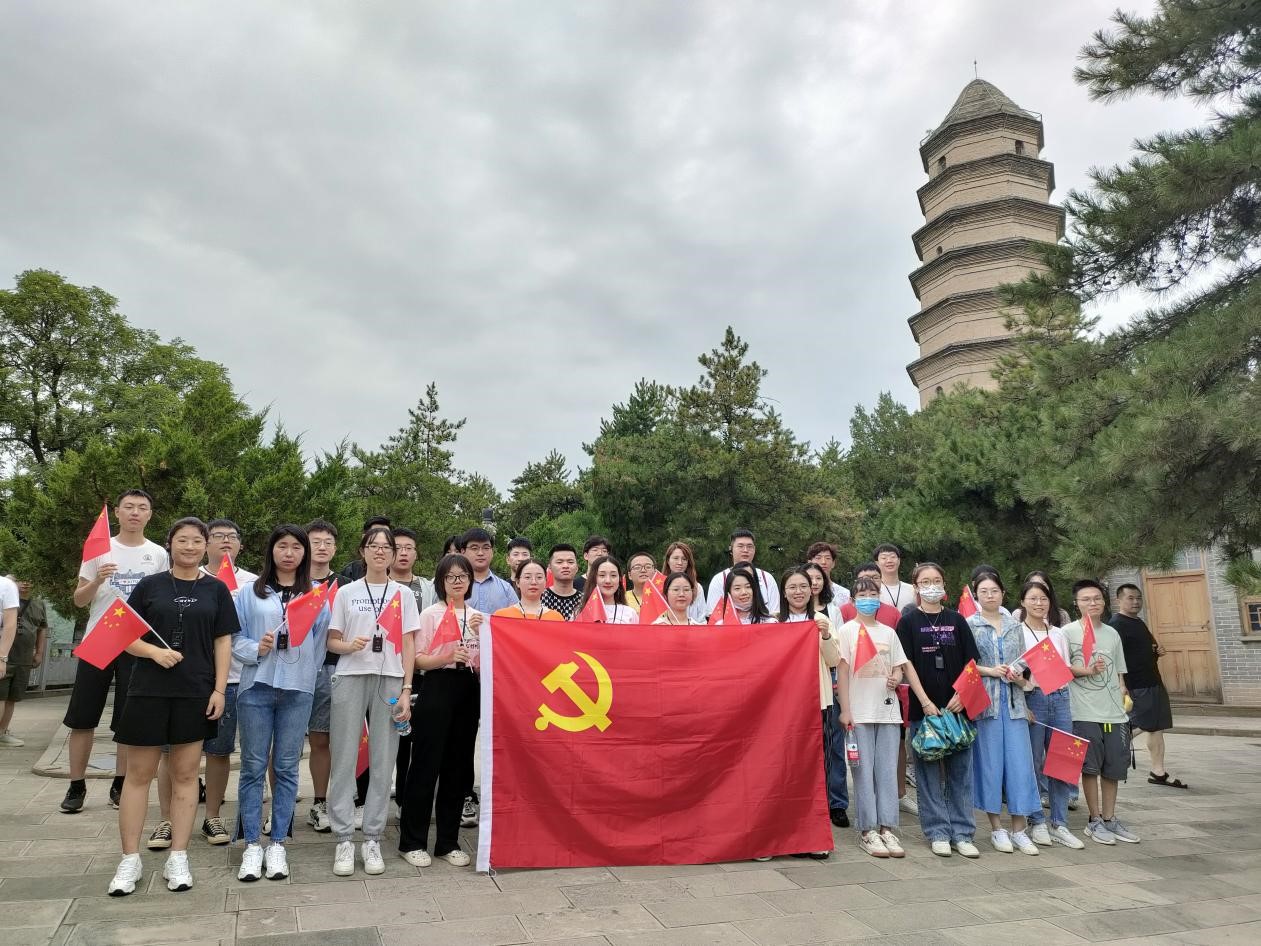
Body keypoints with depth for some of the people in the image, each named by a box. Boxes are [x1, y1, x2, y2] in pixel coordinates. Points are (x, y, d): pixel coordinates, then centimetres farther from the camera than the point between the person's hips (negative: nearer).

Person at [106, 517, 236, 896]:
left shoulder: (216, 589, 6)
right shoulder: (149, 585, 4)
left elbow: (223, 641, 4)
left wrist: (219, 689, -4)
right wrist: (154, 651, -15)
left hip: (196, 694, 1)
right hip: (148, 691, 0)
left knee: (185, 774, 7)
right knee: (139, 774, 5)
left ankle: (177, 858, 16)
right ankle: (130, 860, 16)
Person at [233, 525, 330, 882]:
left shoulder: (317, 593, 7)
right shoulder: (250, 592, 6)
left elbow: (321, 639, 7)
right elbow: (234, 636, 4)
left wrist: (308, 673, 0)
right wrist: (256, 648, -13)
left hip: (297, 690, 1)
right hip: (256, 687, 0)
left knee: (287, 768, 6)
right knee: (253, 767, 3)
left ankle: (277, 843, 15)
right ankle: (252, 845, 13)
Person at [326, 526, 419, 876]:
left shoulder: (402, 594, 9)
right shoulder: (346, 593, 8)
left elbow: (409, 646, 7)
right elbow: (331, 640, 8)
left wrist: (406, 690, -1)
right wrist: (348, 646, -14)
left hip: (390, 681, 0)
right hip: (350, 679, 0)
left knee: (382, 762, 2)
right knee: (344, 759, -1)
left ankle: (372, 839, 12)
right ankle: (344, 839, 8)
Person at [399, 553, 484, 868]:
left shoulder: (478, 615, 13)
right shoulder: (431, 614, 0)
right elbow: (418, 659, -4)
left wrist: (480, 633, -2)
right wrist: (448, 657, -20)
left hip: (469, 689, 5)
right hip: (438, 687, -5)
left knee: (458, 765, 8)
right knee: (427, 763, -1)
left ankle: (448, 842, 19)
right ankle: (412, 842, 11)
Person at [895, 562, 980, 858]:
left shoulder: (956, 621, 9)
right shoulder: (908, 622, 1)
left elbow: (971, 663, 8)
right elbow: (907, 666, -4)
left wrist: (961, 694, -6)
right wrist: (925, 702, -12)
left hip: (957, 707, 2)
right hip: (923, 708, -2)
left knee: (960, 771, 6)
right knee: (929, 772, 3)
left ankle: (962, 833, 16)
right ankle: (938, 833, 13)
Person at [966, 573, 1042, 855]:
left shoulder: (1015, 626, 13)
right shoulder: (969, 625, 2)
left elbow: (1024, 662, 15)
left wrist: (1020, 676, -5)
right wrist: (991, 671, -13)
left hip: (1013, 700, 3)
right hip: (984, 701, -3)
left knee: (1020, 761, 0)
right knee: (989, 761, 1)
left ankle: (1019, 828, 9)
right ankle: (996, 828, 12)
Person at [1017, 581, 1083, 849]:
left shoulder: (1058, 634, 14)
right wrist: (1022, 706, -16)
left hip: (1060, 699, 5)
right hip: (1032, 698, -4)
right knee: (1034, 764, 1)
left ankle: (1059, 824, 15)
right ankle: (1037, 822, 13)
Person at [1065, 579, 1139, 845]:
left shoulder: (1112, 633, 12)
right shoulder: (1069, 632, -3)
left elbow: (1119, 672, 17)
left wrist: (1122, 695, 7)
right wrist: (1087, 671, -20)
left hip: (1115, 713, 5)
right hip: (1085, 712, -5)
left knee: (1113, 768, 11)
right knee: (1091, 767, 0)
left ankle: (1110, 818, 24)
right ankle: (1095, 820, 13)